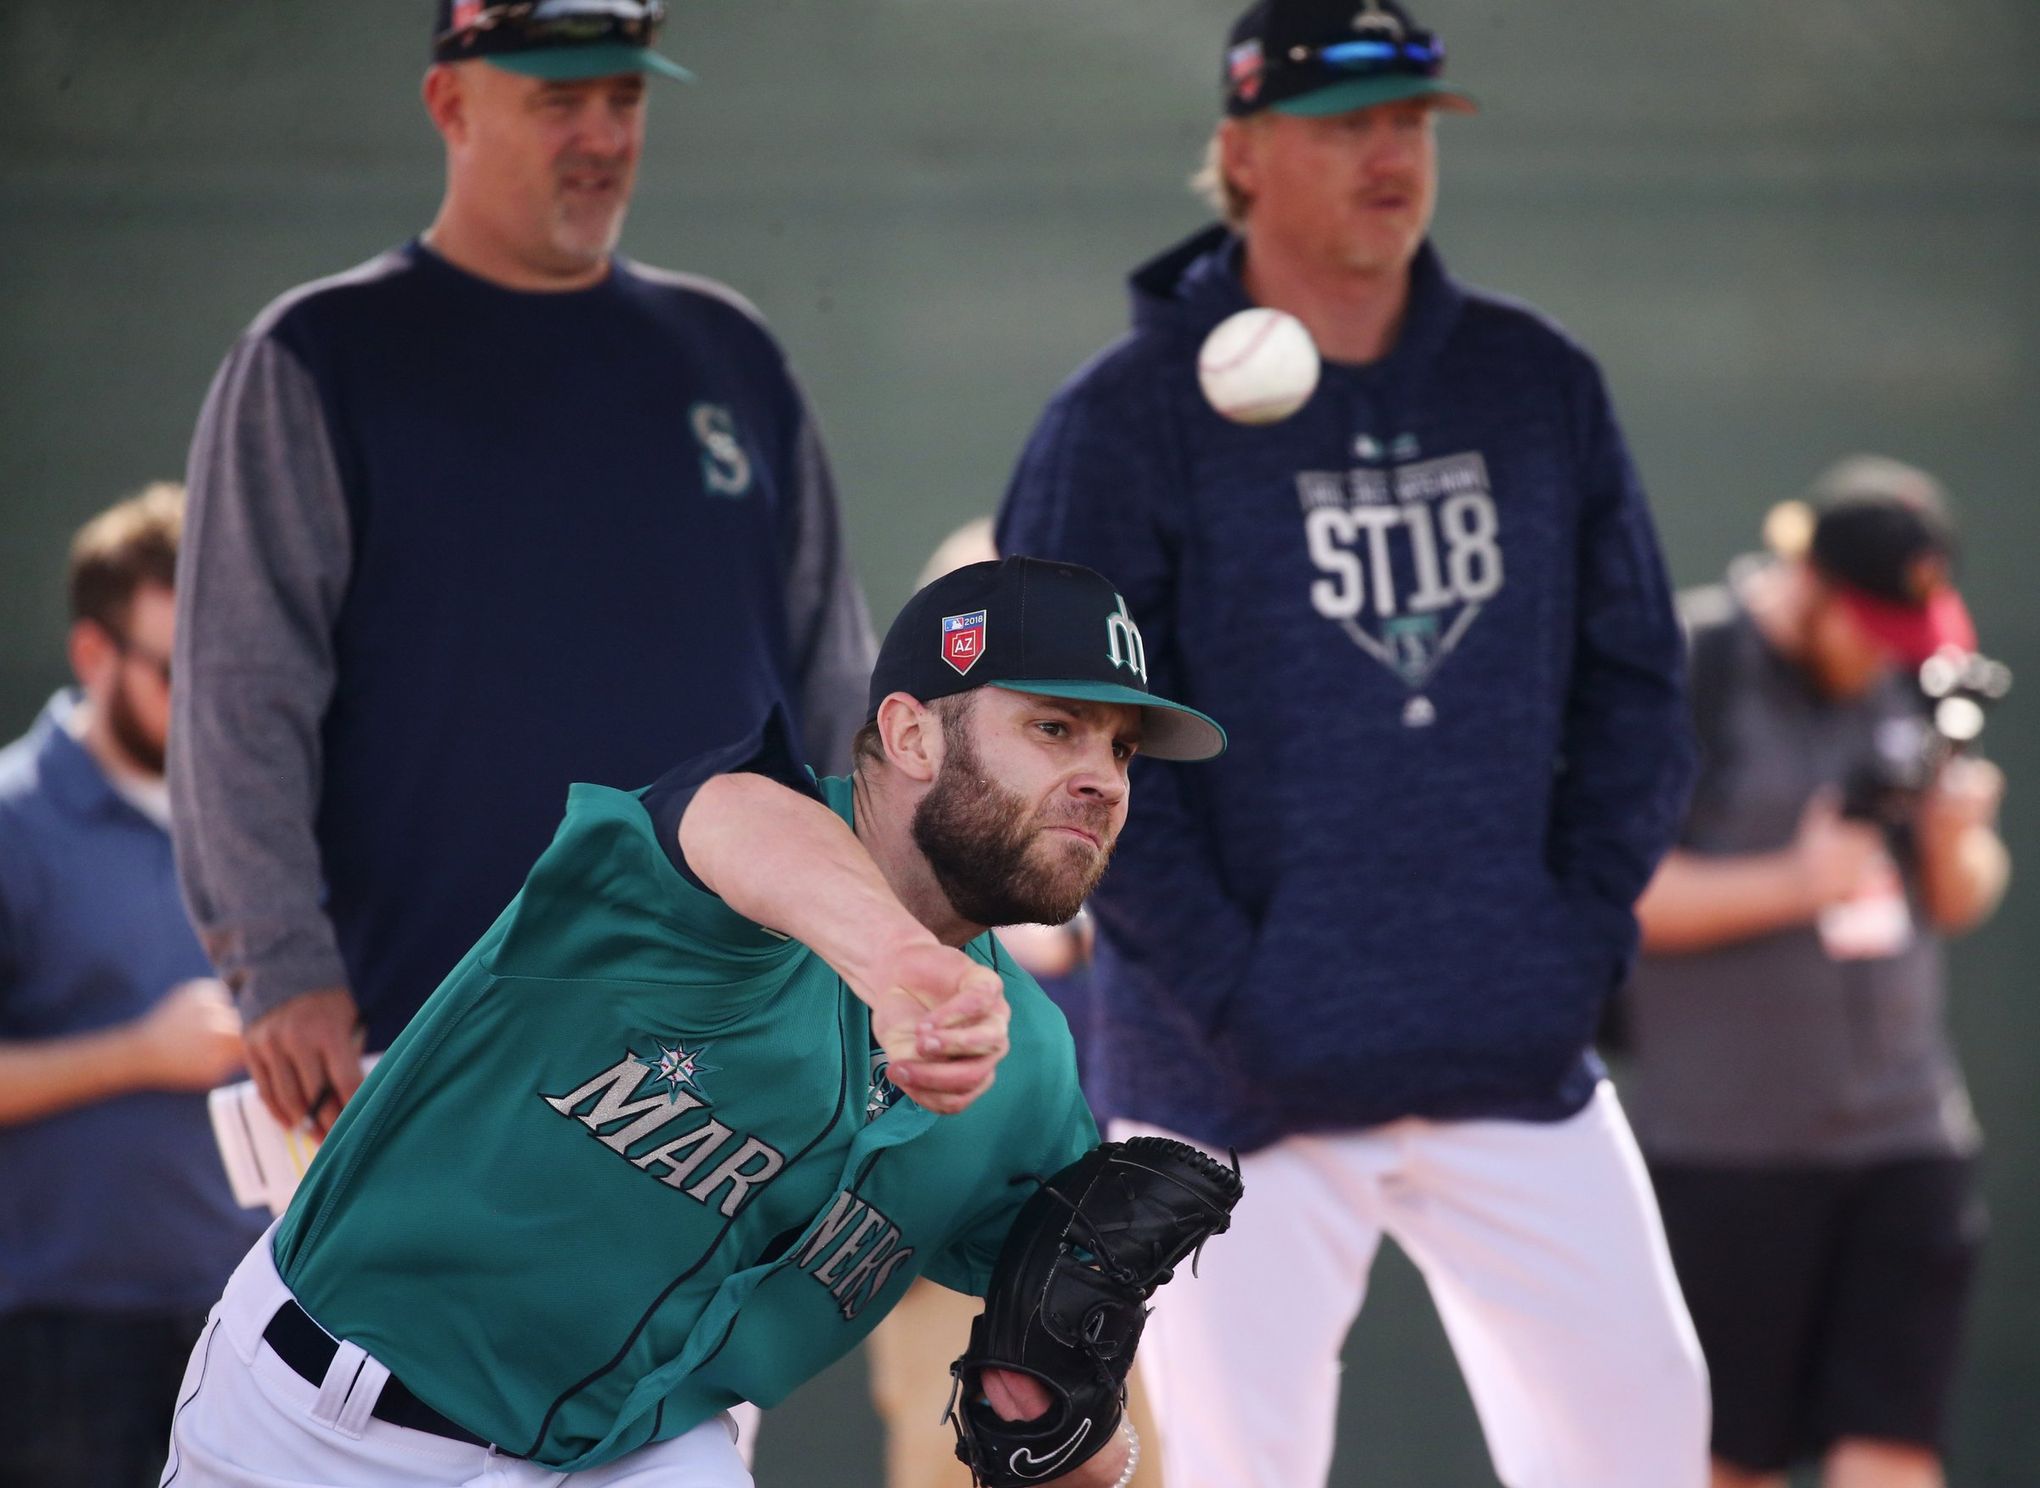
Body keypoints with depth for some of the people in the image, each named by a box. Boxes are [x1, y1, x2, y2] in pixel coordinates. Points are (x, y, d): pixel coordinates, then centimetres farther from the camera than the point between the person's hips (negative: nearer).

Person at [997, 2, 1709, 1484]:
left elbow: (1637, 689, 13)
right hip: (1238, 1080, -4)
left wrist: (1584, 934, 1)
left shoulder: (1540, 385, 9)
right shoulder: (1125, 420, -5)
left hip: (1515, 1065, 4)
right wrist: (1228, 997, -14)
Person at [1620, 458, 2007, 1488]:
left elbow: (1961, 905, 16)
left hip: (1905, 1133, 4)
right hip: (1723, 1141, -4)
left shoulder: (1909, 676, 10)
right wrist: (1792, 883, -22)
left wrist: (1955, 842, -7)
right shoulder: (1685, 672, -7)